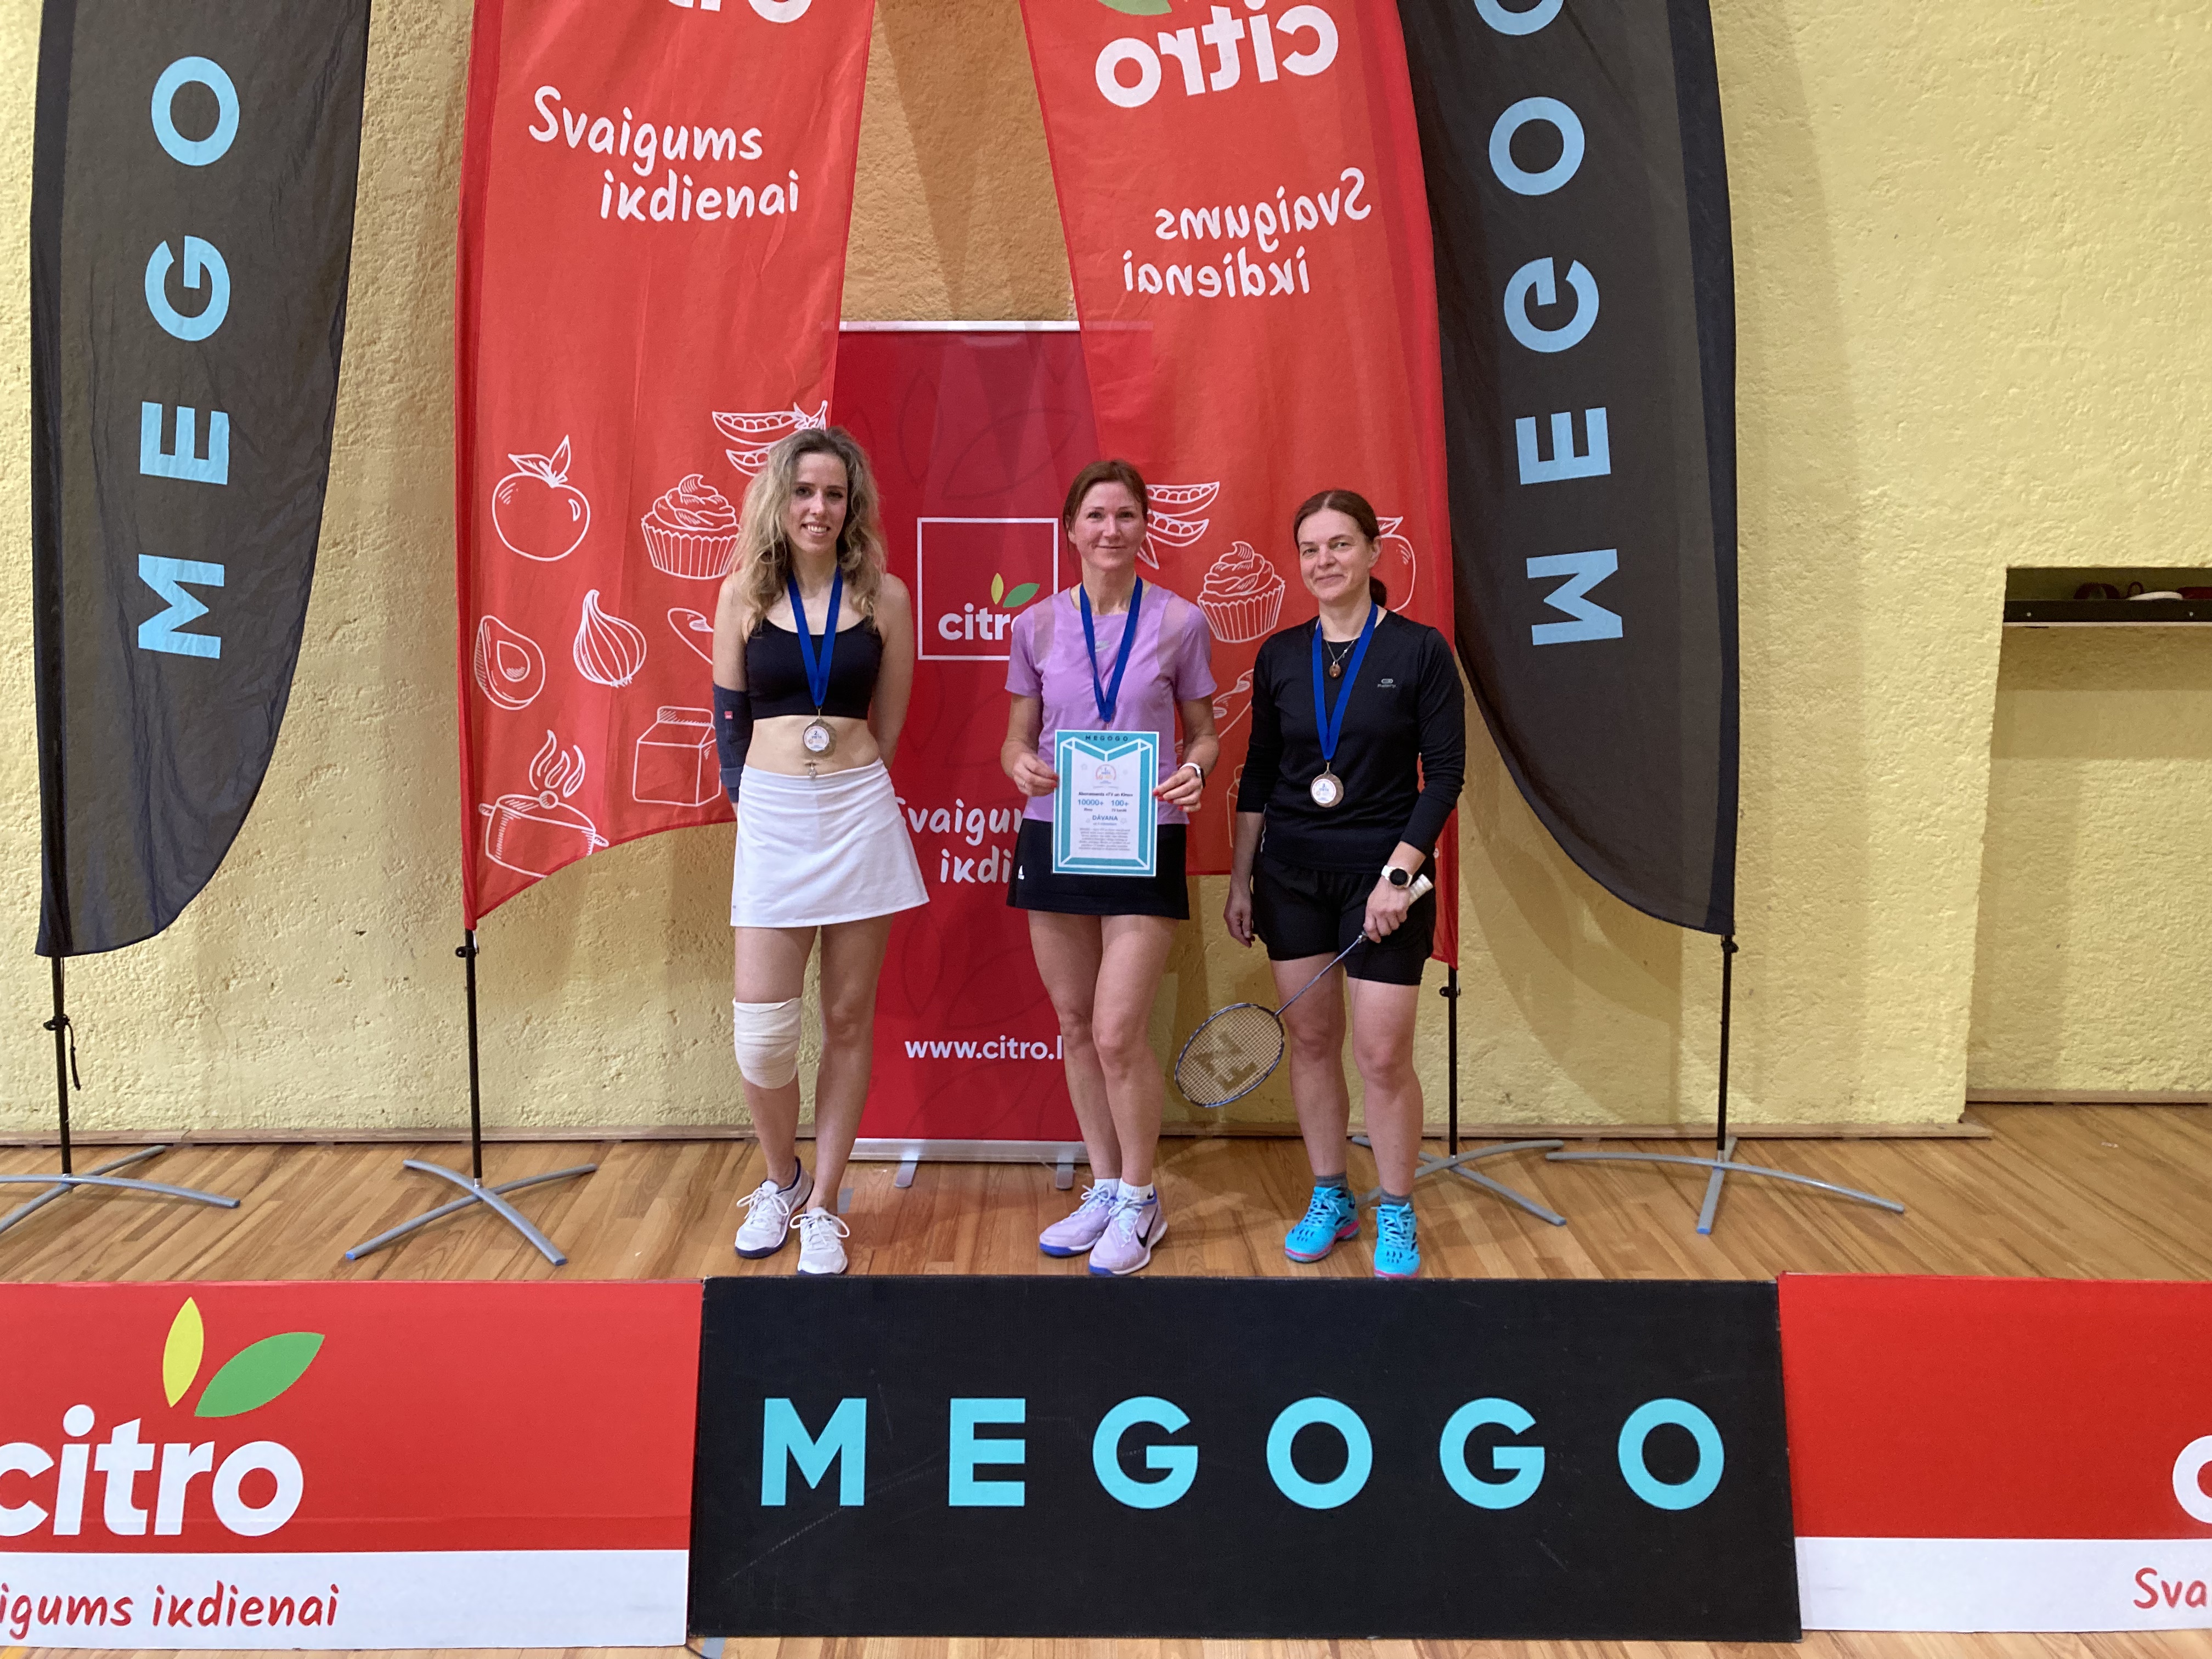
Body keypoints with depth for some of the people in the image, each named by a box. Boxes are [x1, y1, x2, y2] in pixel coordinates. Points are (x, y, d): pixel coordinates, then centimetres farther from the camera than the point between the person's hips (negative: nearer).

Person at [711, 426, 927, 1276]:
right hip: (771, 817, 0)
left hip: (859, 816, 0)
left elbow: (889, 724, 9)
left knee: (848, 1020, 7)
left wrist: (848, 787, 11)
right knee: (762, 1030, -3)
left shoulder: (884, 596, 2)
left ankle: (821, 1207, 21)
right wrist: (750, 800, 6)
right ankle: (782, 1181, 25)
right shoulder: (745, 594, 3)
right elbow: (729, 716, 8)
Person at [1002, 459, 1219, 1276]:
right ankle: (1104, 1187, 28)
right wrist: (1022, 766, -13)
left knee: (1119, 1033, -7)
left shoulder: (1180, 621, -1)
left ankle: (1138, 1202, 14)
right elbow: (1016, 739, 10)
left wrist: (1193, 772, -16)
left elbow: (1203, 733, 6)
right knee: (1076, 1029, 11)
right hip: (1053, 838, 3)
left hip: (1145, 841, -3)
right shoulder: (1037, 625, 5)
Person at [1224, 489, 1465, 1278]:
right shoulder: (1280, 655, 5)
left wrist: (1399, 873, -14)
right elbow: (1258, 774, 10)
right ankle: (1330, 1200, 26)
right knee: (1310, 1039, 9)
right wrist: (1239, 878, 8)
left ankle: (1396, 1217, 17)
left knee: (1383, 1056, -3)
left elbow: (1445, 773, -6)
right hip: (1290, 873, 4)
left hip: (1383, 875, -3)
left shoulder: (1420, 649, -5)